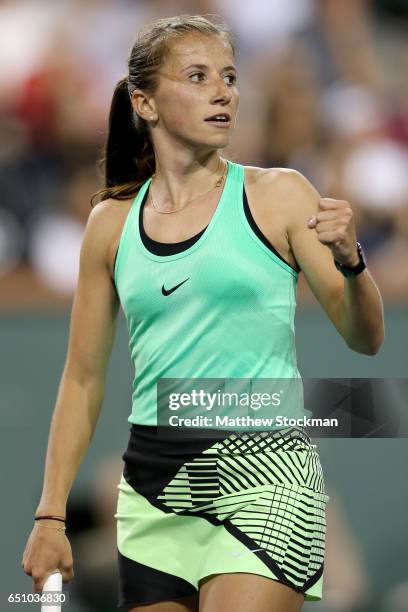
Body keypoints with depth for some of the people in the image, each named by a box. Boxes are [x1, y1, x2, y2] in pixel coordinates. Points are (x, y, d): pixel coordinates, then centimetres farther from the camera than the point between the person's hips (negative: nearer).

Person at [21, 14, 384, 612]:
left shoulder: (277, 194, 1)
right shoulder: (112, 221, 9)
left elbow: (365, 339, -1)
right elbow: (83, 378, 14)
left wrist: (349, 262, -22)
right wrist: (50, 517, 9)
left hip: (263, 471, -4)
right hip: (152, 486, 4)